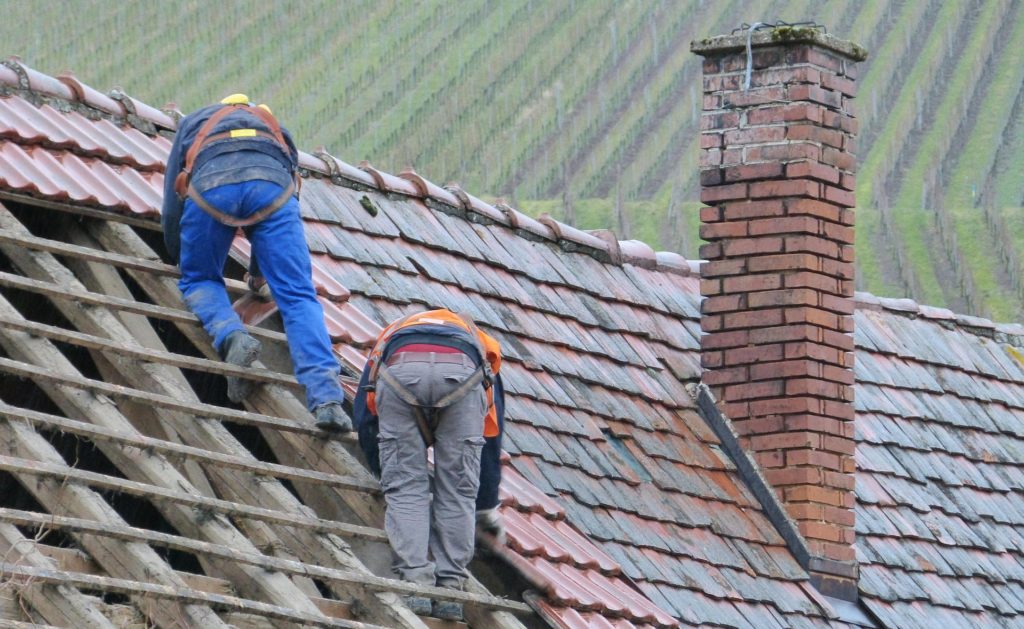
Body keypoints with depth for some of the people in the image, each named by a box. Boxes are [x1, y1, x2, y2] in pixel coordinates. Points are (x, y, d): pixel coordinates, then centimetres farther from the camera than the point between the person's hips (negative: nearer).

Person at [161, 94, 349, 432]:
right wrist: (258, 271, 57)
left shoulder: (194, 122, 40)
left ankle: (232, 336, -10)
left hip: (211, 184, -1)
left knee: (199, 280, 22)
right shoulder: (274, 127, 43)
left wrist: (182, 260, 53)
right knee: (297, 296, -2)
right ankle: (327, 398, -20)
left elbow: (172, 208, 37)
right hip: (273, 185, 1)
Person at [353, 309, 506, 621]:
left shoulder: (389, 337, 45)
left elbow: (364, 419, 39)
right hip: (461, 372, 0)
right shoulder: (476, 342, 44)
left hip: (400, 371, 0)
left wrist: (386, 472, 53)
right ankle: (449, 589, 7)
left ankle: (416, 584, 0)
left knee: (405, 487, 9)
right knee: (458, 489, 11)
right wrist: (487, 510, 52)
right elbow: (490, 437, 43)